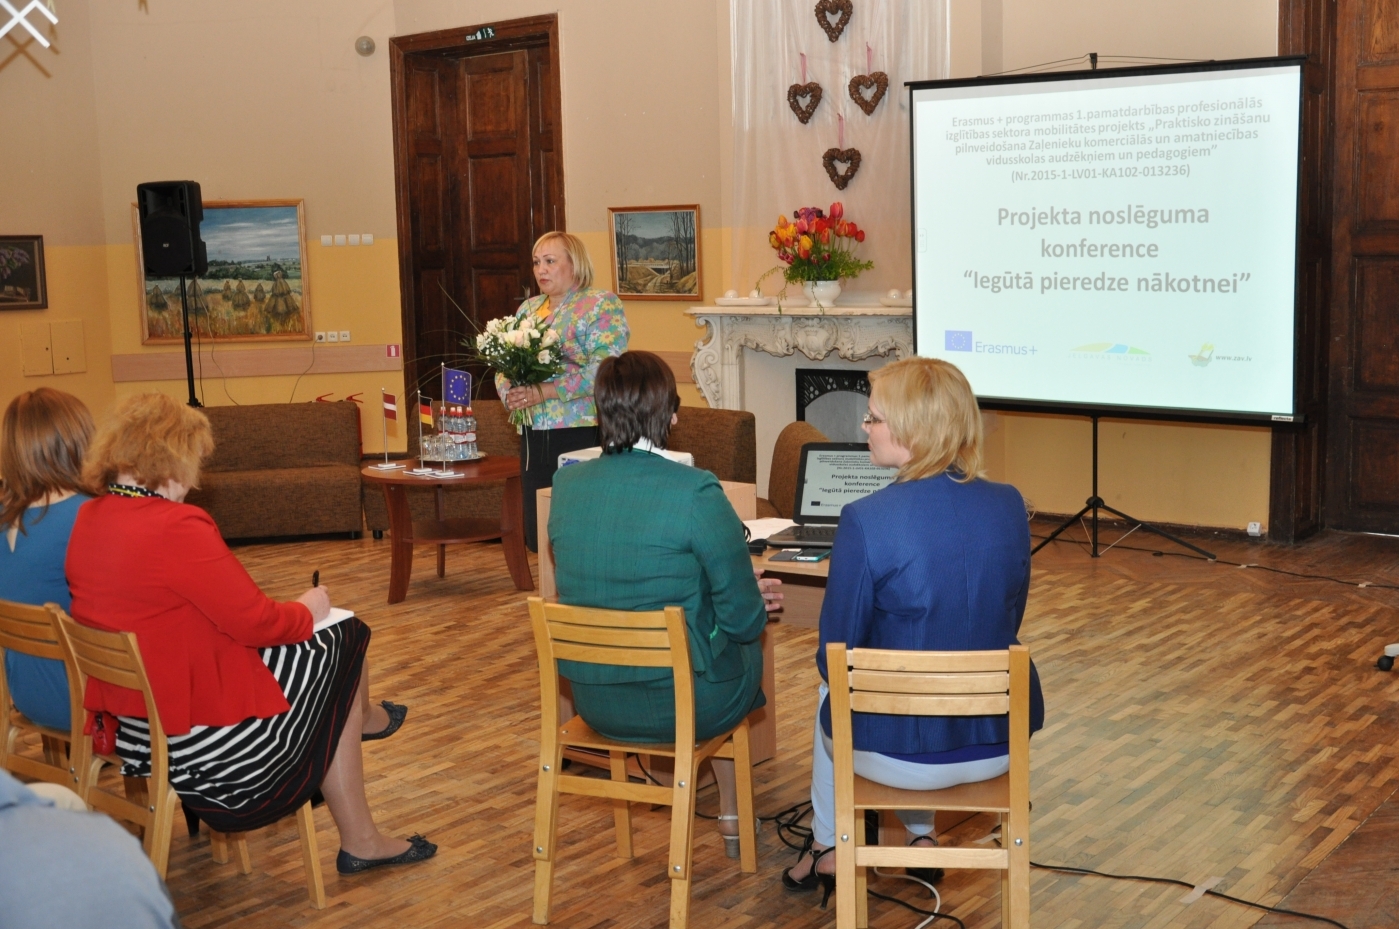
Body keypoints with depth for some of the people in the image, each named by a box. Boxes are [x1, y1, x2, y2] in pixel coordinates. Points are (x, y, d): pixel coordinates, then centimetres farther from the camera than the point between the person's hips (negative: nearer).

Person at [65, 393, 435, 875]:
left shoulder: (86, 521, 2)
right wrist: (307, 609, 2)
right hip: (198, 741, -9)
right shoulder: (174, 527, -25)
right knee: (345, 640, 13)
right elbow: (255, 621, -19)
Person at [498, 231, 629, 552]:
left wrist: (544, 392, -22)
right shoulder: (529, 308, 18)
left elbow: (605, 368, -18)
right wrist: (509, 394, -7)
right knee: (540, 534, 8)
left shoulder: (601, 305, -5)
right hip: (534, 434, 7)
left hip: (582, 432, -7)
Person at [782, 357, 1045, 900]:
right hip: (1001, 741, 4)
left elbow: (836, 655, -13)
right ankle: (921, 839, 48)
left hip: (902, 749, -4)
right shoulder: (1009, 506, -7)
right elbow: (1006, 623, 7)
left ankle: (827, 850, 49)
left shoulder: (867, 519, -22)